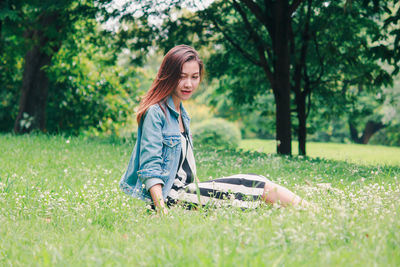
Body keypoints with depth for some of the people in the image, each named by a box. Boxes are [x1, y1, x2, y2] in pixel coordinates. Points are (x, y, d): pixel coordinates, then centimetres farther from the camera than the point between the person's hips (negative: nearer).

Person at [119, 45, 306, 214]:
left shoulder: (182, 114, 18)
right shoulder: (155, 113, -11)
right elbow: (150, 167, -17)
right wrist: (162, 209, -26)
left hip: (185, 189, 9)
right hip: (169, 195, -8)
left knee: (254, 183, -9)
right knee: (257, 187, -17)